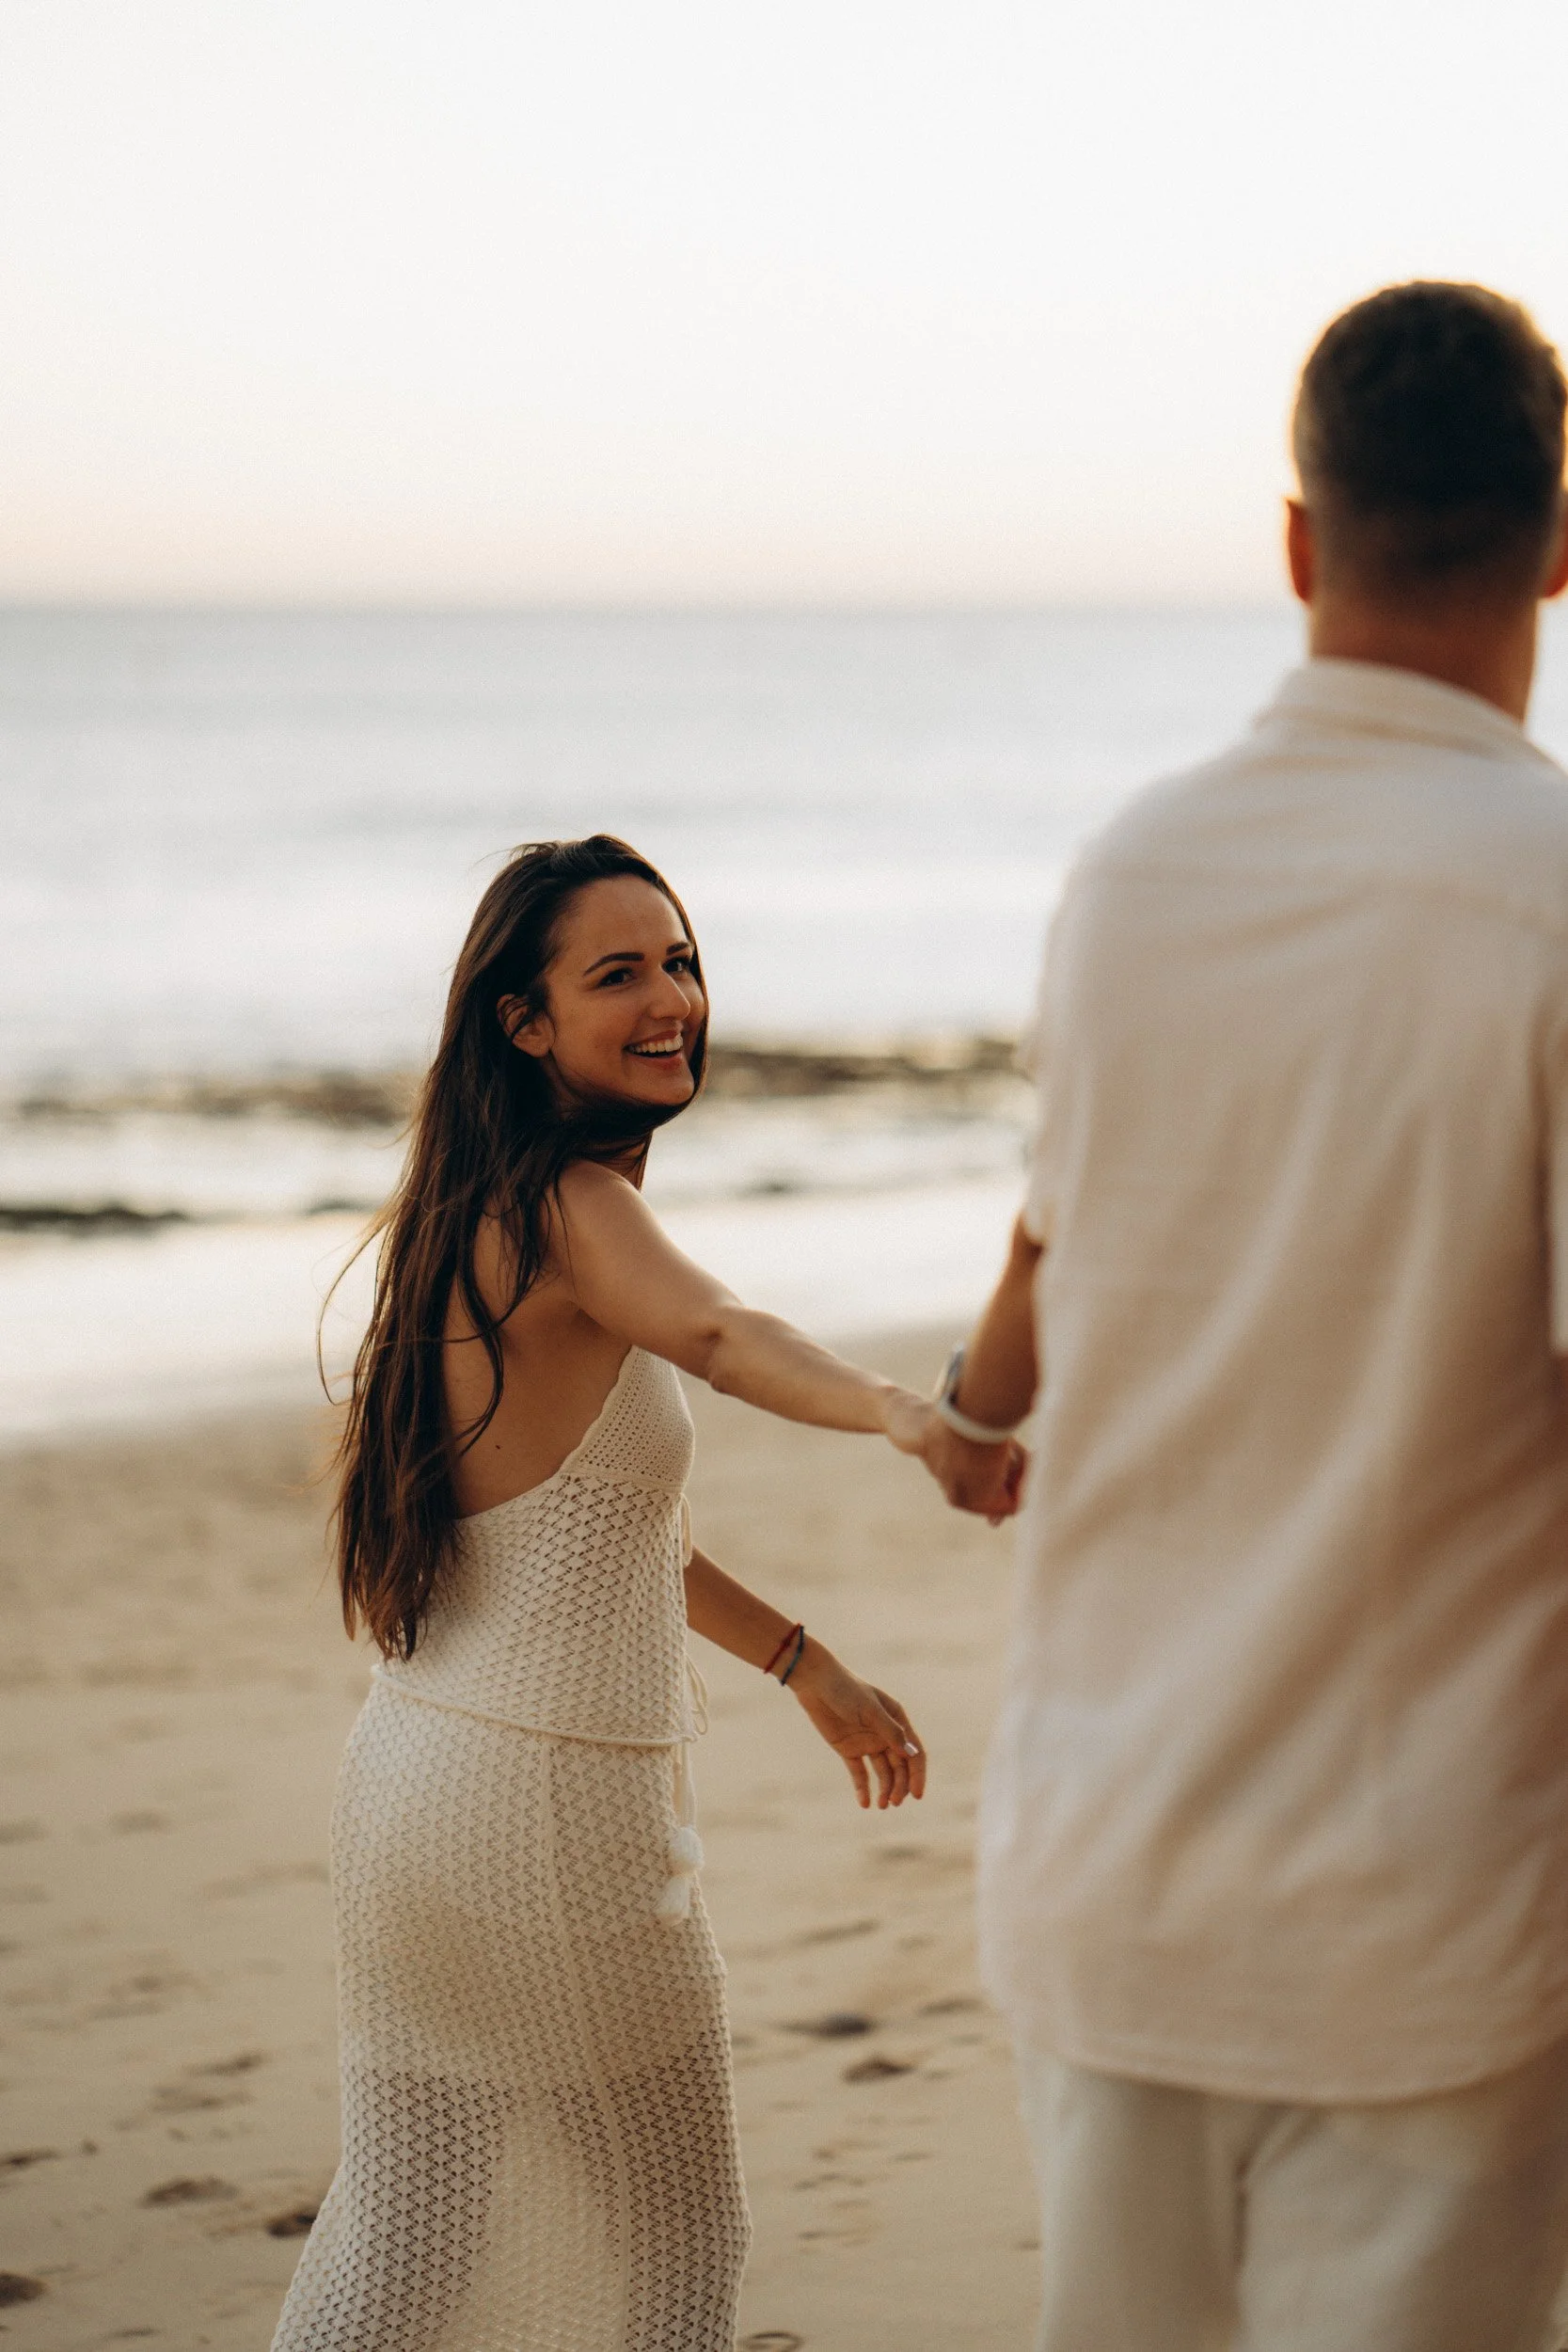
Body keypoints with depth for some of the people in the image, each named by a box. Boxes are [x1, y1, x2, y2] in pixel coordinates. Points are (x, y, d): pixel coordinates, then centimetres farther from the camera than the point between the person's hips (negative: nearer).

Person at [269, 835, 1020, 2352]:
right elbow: (710, 1332, -39)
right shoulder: (570, 1209, -15)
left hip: (415, 1772, 9)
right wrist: (896, 1412, -56)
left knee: (406, 2229, 13)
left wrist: (804, 1664, 23)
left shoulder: (487, 1212, 14)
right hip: (554, 1792, -9)